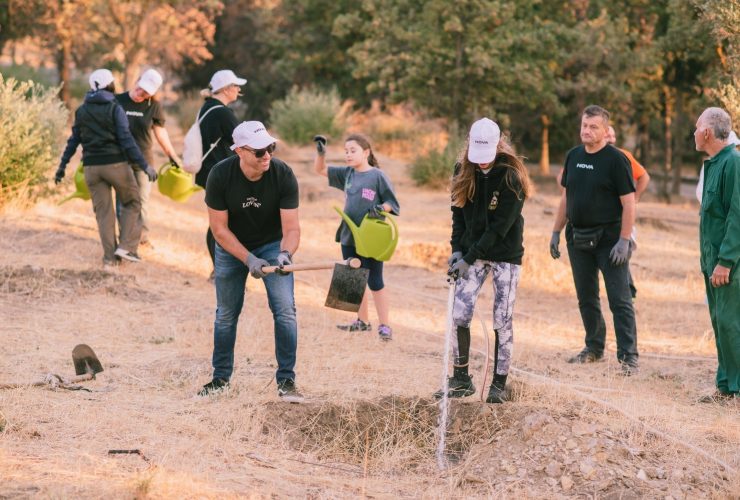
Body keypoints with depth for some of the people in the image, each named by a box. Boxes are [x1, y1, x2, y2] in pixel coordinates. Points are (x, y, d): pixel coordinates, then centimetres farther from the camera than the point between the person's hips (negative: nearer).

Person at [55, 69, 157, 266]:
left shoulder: (81, 111, 8)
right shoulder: (114, 109, -7)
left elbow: (73, 140, 11)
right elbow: (126, 140, -14)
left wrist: (62, 166, 20)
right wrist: (145, 166, -14)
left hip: (92, 166, 4)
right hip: (116, 163, -4)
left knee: (103, 211, 8)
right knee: (132, 202, 12)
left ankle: (110, 256, 5)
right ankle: (126, 246, -1)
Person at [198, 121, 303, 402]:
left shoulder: (283, 176, -26)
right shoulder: (220, 176, -25)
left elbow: (291, 228, -25)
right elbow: (219, 228, -19)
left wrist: (285, 254, -45)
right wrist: (248, 259, -28)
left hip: (272, 244, 0)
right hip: (232, 247, 1)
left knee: (285, 310, -13)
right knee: (226, 314, 8)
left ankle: (286, 381, -5)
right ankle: (221, 378, 25)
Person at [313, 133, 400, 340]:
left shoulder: (377, 176, -9)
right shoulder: (347, 174, 8)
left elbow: (392, 203, -7)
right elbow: (320, 170, 16)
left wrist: (381, 208, -27)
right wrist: (321, 152, -1)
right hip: (349, 237, 6)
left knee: (375, 282, -2)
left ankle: (385, 325, 5)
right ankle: (363, 321, 26)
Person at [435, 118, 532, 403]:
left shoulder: (511, 177, -18)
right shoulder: (463, 171, -1)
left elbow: (500, 226, -20)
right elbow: (459, 212, 7)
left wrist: (469, 258, -21)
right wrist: (457, 249, -6)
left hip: (505, 255, -5)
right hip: (472, 252, 5)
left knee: (503, 321, -3)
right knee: (459, 315, -3)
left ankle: (499, 385, 5)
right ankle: (461, 379, 8)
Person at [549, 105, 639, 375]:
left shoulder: (616, 160, -9)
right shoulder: (573, 156, 9)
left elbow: (628, 203, -12)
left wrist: (623, 241, -18)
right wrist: (556, 232, 13)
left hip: (608, 239, -6)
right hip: (578, 238, 6)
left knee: (619, 300, -7)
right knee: (586, 298, 14)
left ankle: (628, 357, -7)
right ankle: (594, 348, 27)